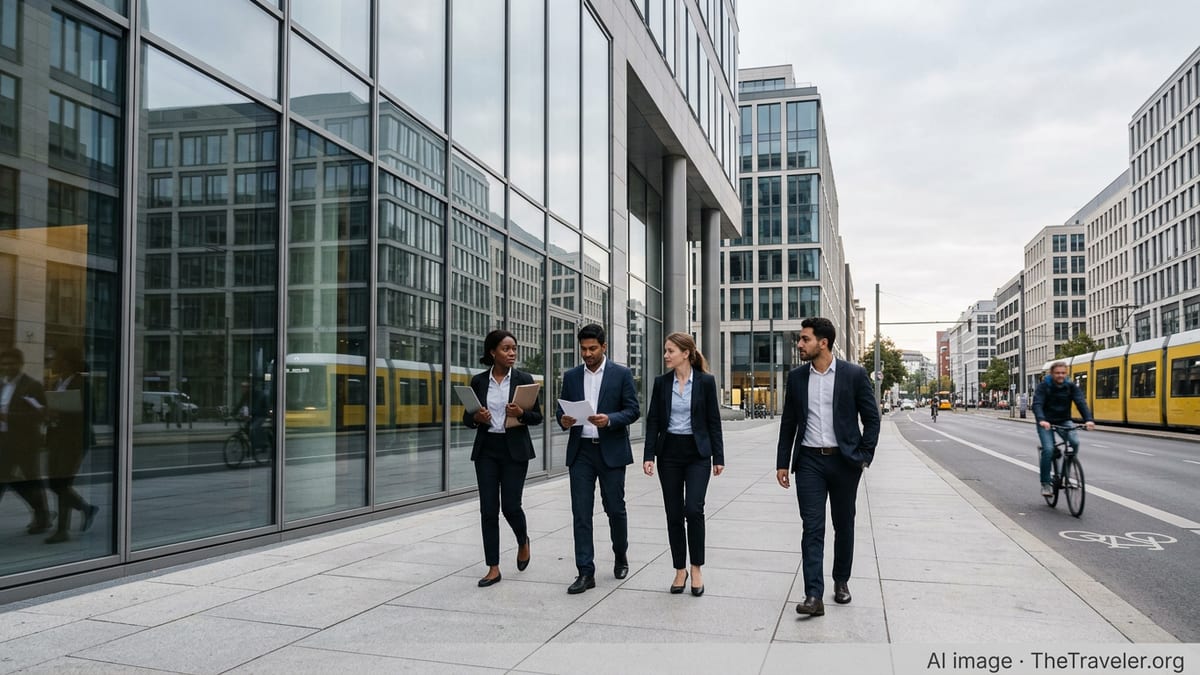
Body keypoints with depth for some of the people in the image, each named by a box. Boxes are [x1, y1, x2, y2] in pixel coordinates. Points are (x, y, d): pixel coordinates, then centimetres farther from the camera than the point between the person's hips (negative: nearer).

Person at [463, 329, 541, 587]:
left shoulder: (524, 379, -1)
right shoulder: (479, 381, 3)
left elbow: (537, 417, 2)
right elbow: (467, 417, 10)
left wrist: (521, 414, -19)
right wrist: (477, 418, -12)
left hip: (514, 449, -2)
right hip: (486, 450, 2)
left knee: (510, 506, -3)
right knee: (488, 509, 0)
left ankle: (523, 542, 30)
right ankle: (493, 568, 8)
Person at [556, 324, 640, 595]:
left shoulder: (622, 374, 0)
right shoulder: (571, 376, 9)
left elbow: (633, 410, -4)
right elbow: (561, 409, 11)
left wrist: (610, 419, -21)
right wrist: (563, 419, -12)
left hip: (611, 450, -2)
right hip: (581, 451, 2)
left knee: (615, 508, 7)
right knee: (581, 513, -1)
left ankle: (621, 555, 33)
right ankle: (586, 573, 3)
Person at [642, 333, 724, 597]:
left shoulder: (705, 381, -4)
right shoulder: (661, 382, 3)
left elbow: (713, 421, -2)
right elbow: (653, 421, 3)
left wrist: (718, 457, -3)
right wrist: (648, 456, -4)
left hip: (697, 452, -3)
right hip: (669, 452, 3)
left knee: (693, 509, -14)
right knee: (674, 513, 6)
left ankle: (696, 569, 2)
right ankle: (680, 569, 18)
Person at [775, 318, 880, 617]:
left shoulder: (854, 374, -4)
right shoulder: (796, 377, 5)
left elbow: (871, 418, 1)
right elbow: (788, 423, 9)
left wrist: (864, 456, -5)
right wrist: (782, 463, 6)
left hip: (843, 461, -1)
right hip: (809, 461, 1)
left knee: (843, 525, 12)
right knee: (812, 528, -5)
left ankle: (841, 581, 31)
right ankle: (813, 596, -8)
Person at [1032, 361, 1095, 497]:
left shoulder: (1071, 386, -5)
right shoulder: (1043, 386, -13)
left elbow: (1081, 403, -18)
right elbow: (1037, 404, -26)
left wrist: (1088, 419, -35)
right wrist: (1041, 420, -45)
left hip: (1064, 421, 3)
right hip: (1046, 422, -3)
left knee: (1075, 442, -24)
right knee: (1048, 449, -20)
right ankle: (1045, 483, -6)